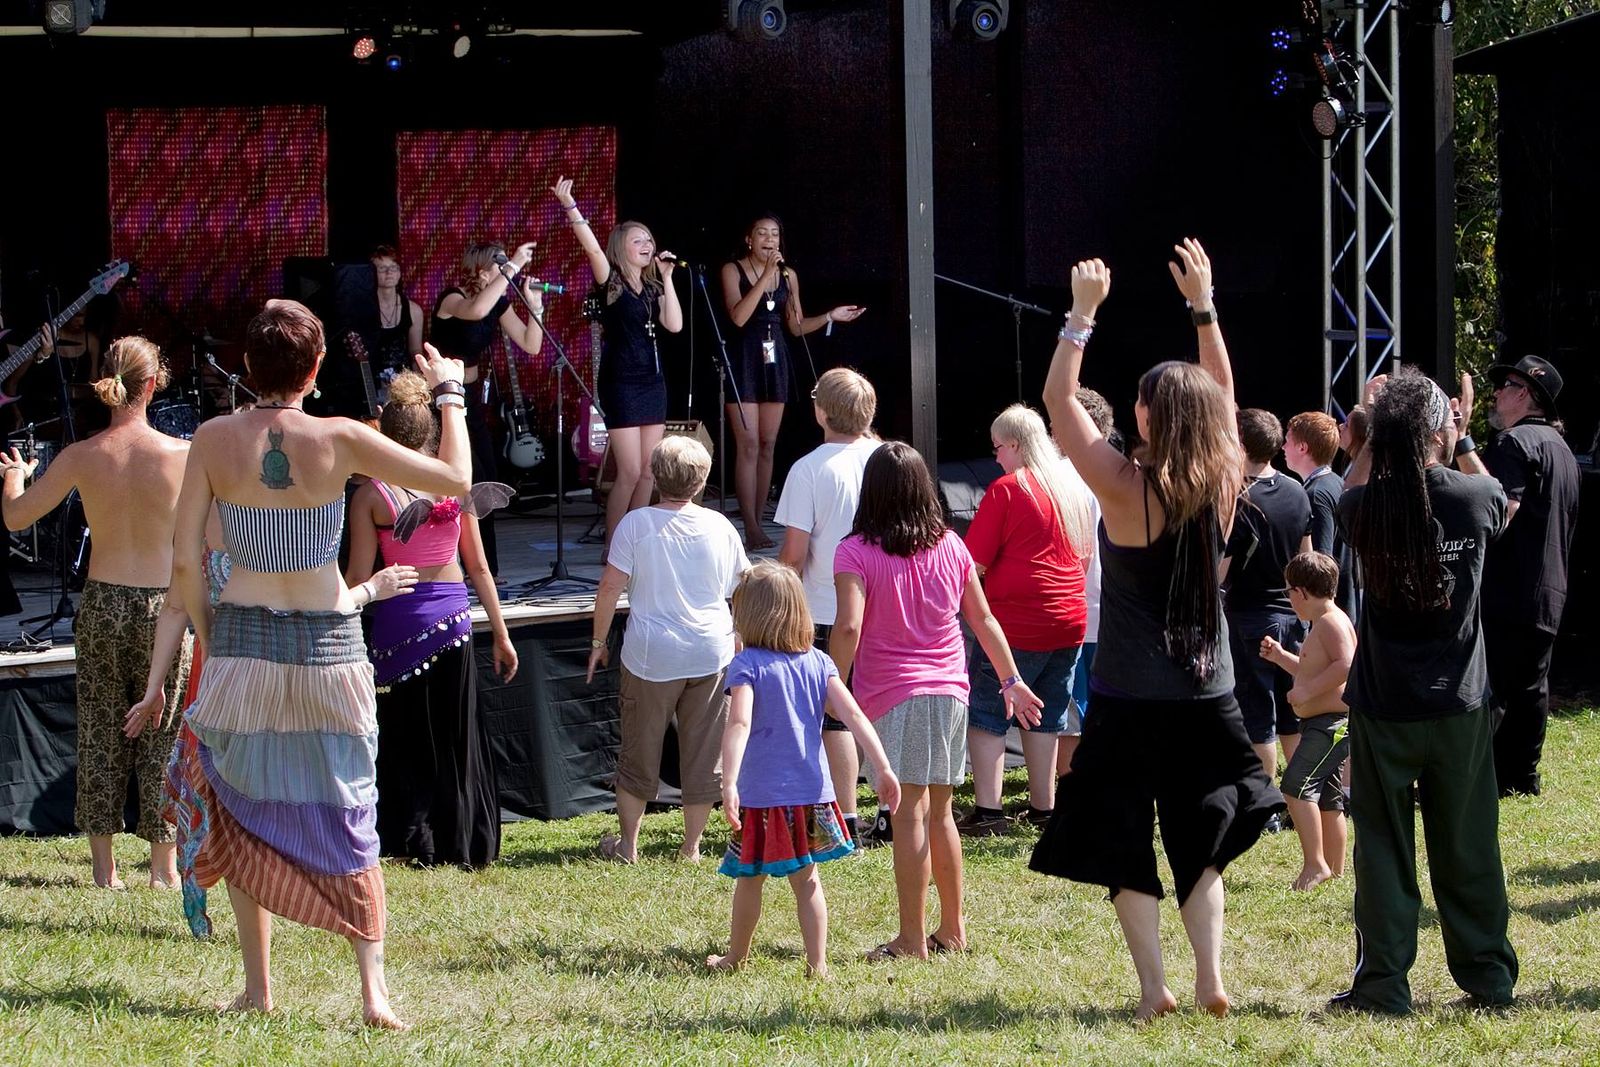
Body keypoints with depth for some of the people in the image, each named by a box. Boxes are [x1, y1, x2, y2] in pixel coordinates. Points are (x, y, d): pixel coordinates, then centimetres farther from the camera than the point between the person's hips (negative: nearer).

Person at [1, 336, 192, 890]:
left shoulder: (81, 457, -8)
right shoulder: (181, 455, -11)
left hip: (102, 601, 1)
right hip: (163, 605, -1)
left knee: (99, 736, 10)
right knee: (162, 736, 8)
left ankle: (104, 865, 13)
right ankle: (164, 865, 13)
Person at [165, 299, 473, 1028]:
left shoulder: (215, 441, -7)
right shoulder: (339, 441, -11)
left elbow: (185, 562, -6)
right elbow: (456, 479, -7)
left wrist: (206, 641, 8)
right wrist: (448, 393, 7)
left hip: (242, 641, 1)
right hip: (329, 646, -1)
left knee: (242, 816, 16)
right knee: (347, 820, 7)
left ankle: (257, 986, 18)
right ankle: (372, 987, -3)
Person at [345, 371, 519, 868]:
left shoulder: (371, 494, -7)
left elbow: (358, 578, -6)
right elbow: (478, 567, 4)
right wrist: (501, 634, 10)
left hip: (399, 618, -2)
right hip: (452, 614, 2)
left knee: (405, 737, 9)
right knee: (457, 737, 12)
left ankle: (415, 842, 8)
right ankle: (464, 843, 16)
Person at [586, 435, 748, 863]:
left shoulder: (636, 524, -7)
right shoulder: (719, 526, 2)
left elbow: (611, 585, -10)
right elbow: (741, 589, 12)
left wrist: (599, 640, 2)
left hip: (652, 656, -2)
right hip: (711, 654, 2)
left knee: (640, 750, 10)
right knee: (704, 752, 9)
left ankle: (627, 843, 16)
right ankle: (691, 847, 13)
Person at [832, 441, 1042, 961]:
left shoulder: (856, 552, -8)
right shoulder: (950, 547, 7)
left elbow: (849, 627, -20)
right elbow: (983, 619, 14)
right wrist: (1011, 681, 23)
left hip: (892, 694, -5)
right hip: (950, 689, 5)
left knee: (909, 812, -5)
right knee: (939, 811, 16)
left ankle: (912, 939, -5)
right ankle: (952, 929, 23)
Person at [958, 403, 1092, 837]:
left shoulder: (1007, 489, -12)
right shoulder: (1074, 486, 10)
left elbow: (975, 561, -14)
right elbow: (1086, 555, 20)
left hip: (1016, 622, -7)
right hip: (1069, 620, 7)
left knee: (986, 715, -2)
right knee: (1046, 716, 15)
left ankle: (987, 812, -9)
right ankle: (1043, 807, 17)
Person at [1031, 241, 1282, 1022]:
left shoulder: (1126, 488, -16)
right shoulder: (1223, 486, -4)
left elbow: (1058, 400, -8)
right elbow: (1222, 393, 13)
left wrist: (1082, 315, -3)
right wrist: (1203, 307, 17)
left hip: (1130, 702, -4)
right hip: (1208, 696, 4)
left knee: (1124, 847, 5)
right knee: (1199, 842, 14)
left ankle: (1154, 987, -1)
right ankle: (1210, 978, 4)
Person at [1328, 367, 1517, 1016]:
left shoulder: (1366, 507, -10)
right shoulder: (1474, 498, -10)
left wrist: (1377, 434, 18)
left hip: (1382, 709, -1)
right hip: (1460, 707, 1)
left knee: (1383, 848, 5)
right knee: (1467, 849, 10)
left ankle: (1382, 986, 4)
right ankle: (1489, 978, 17)